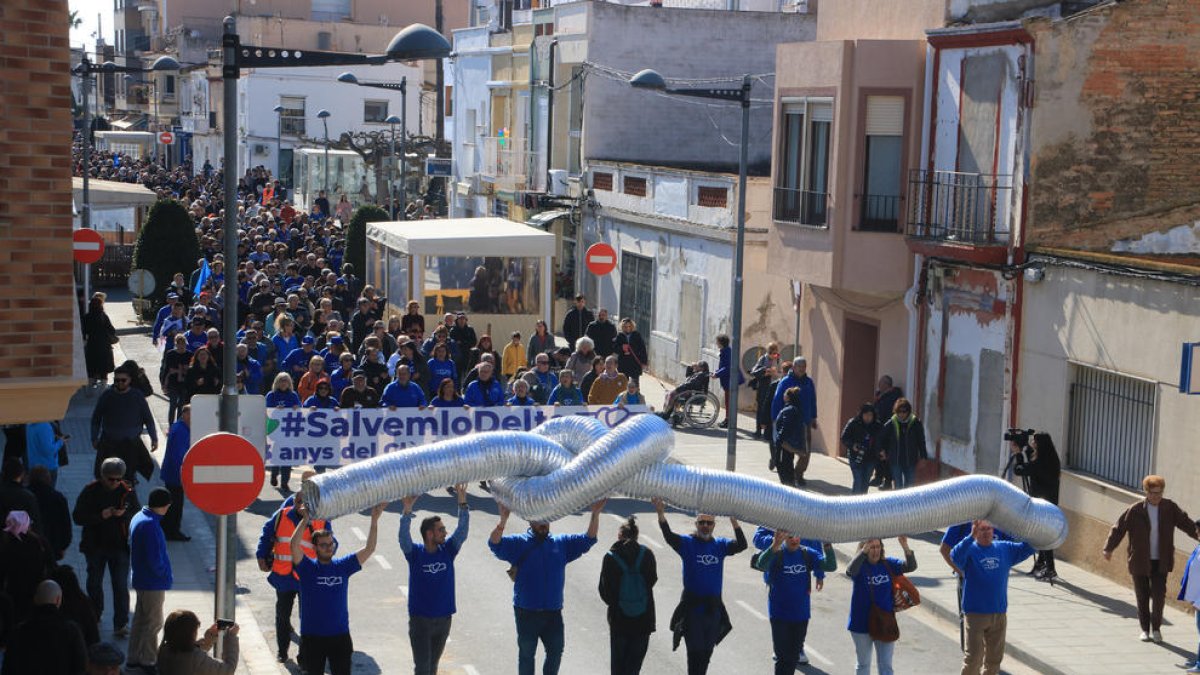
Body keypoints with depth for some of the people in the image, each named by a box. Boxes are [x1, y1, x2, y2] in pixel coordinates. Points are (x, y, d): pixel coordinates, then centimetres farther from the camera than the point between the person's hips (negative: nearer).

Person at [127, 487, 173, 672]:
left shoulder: (139, 518, 5)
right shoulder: (150, 525, -25)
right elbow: (155, 559, -27)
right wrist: (166, 576, -10)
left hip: (141, 579, 10)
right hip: (153, 582, -10)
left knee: (140, 619, 18)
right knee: (153, 623, 3)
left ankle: (135, 658, 27)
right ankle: (148, 661, 13)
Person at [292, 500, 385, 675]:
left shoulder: (343, 566, 2)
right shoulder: (307, 567, -5)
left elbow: (369, 549, -6)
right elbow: (294, 546, -23)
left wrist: (374, 520, -16)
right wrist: (305, 519, -28)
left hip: (340, 635, 2)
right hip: (312, 636, -2)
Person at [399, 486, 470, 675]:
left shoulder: (447, 551, -1)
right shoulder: (415, 553, -10)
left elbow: (462, 531, -9)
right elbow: (404, 537, -27)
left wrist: (462, 503, -21)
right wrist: (408, 509, -40)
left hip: (444, 618, 4)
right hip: (420, 619, -4)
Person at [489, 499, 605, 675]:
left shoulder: (561, 543, 9)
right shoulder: (519, 543, -3)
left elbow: (588, 539, 8)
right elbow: (495, 544, -18)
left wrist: (595, 515, -10)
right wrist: (503, 520, -38)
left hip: (553, 612, 4)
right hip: (527, 612, -3)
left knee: (555, 652, 11)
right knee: (527, 654, 7)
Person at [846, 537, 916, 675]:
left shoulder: (888, 564, -3)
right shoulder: (860, 566, -12)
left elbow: (911, 566, -14)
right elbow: (850, 571, -35)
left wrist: (905, 547, -32)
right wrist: (864, 550, -48)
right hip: (862, 624, -2)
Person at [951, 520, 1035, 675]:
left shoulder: (1005, 549, 7)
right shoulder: (969, 549, -10)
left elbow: (1027, 548, 7)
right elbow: (955, 556, -30)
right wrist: (971, 537, -44)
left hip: (999, 614, 5)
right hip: (976, 614, -5)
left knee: (994, 657, 17)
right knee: (973, 658, -3)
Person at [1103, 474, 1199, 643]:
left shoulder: (1170, 509, -2)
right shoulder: (1135, 511, -9)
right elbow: (1119, 528, -7)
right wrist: (1108, 548, -14)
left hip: (1161, 561, 1)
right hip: (1140, 561, -1)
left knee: (1159, 595, -4)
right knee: (1142, 597, 6)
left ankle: (1156, 628, 15)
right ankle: (1145, 629, 21)